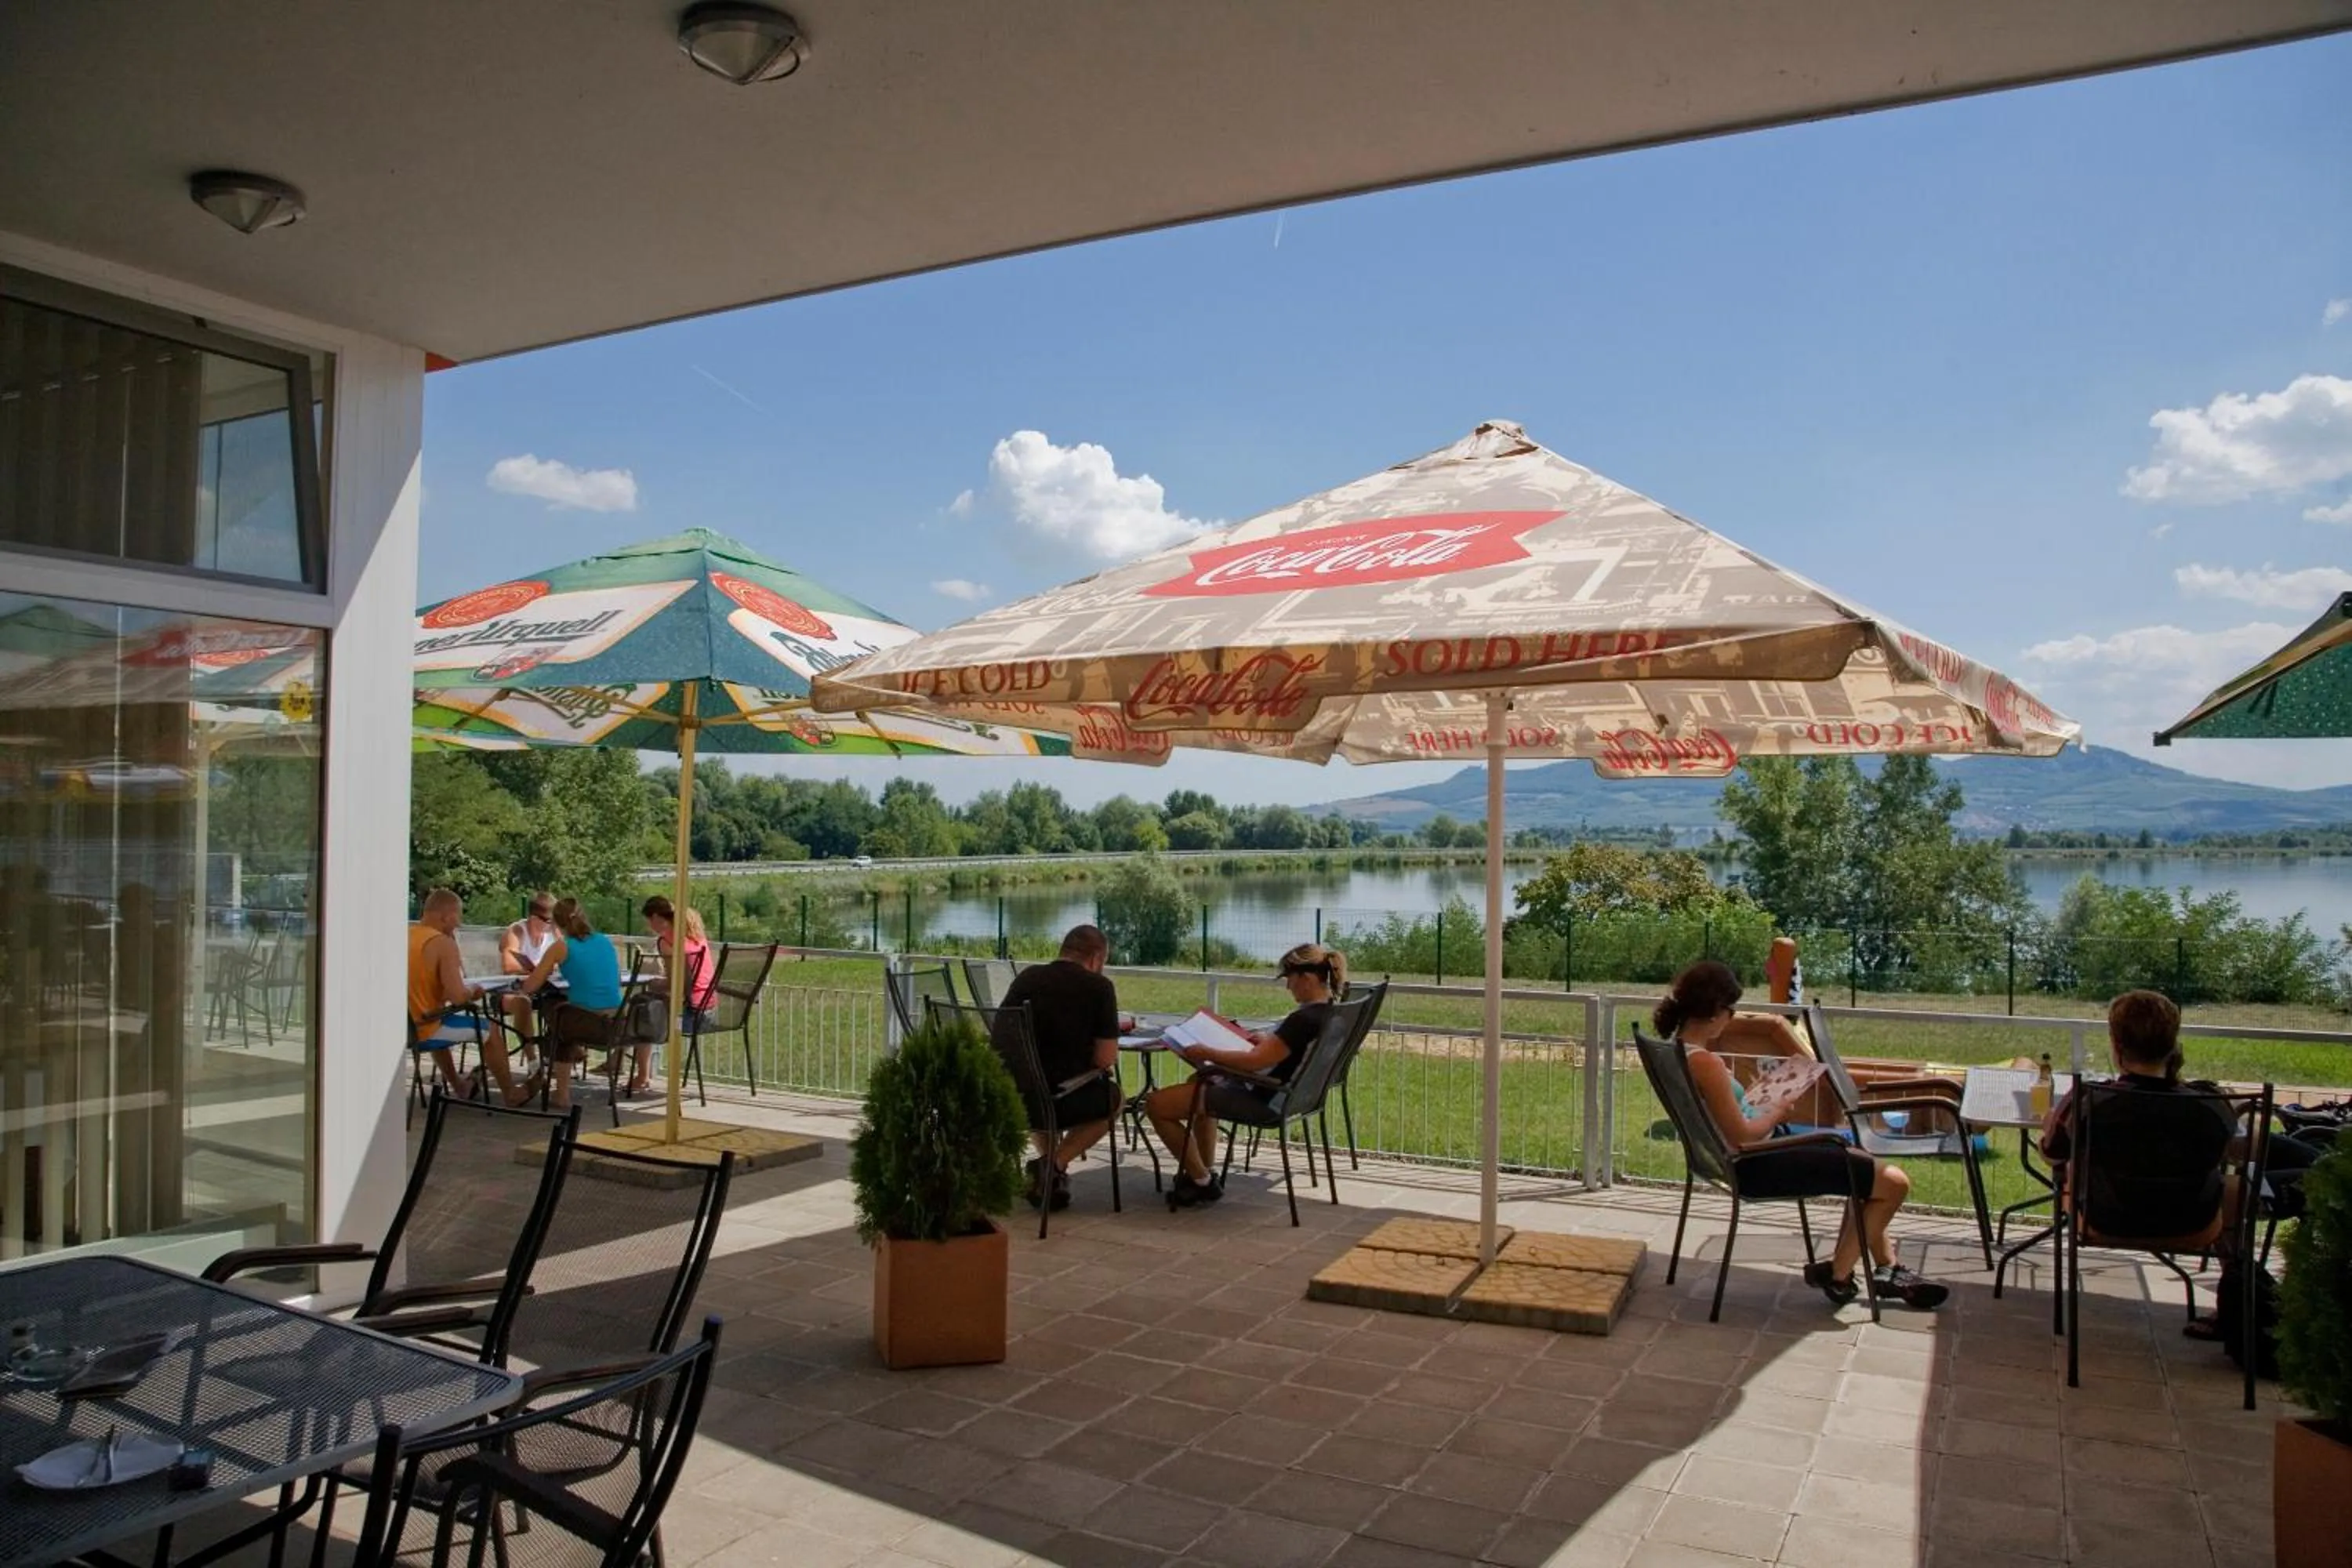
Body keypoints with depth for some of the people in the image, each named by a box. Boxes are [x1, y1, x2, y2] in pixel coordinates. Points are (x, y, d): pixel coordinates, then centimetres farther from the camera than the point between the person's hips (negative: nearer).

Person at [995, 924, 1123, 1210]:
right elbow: (1106, 1059, -8)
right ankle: (1055, 1164, 7)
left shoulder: (1027, 976, 9)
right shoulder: (1099, 986, -4)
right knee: (1113, 1098, 25)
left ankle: (1048, 1162, 21)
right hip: (1059, 1101, -5)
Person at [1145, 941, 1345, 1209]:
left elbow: (1255, 1061, -28)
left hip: (1261, 1099, -11)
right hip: (1287, 1093, 11)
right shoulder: (1331, 1011, 0)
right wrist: (1268, 1041, 11)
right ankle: (1205, 1172, 31)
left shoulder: (1305, 1019, -29)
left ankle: (1203, 1182, 8)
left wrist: (1206, 1053, -17)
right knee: (1202, 1080, 34)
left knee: (1156, 1104, -6)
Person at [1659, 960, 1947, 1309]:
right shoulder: (1705, 1063, -29)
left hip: (1745, 1158, 11)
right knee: (1894, 1182, -4)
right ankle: (1836, 1274, 12)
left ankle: (1887, 1269, 31)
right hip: (1757, 1166, -11)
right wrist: (1780, 1113, -9)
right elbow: (1741, 1136, -26)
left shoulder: (1677, 1049, 2)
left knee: (1866, 1166, 25)